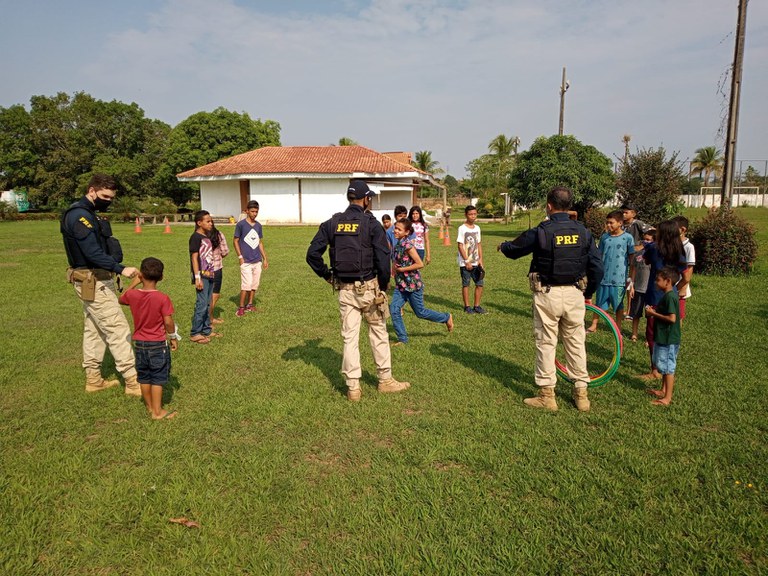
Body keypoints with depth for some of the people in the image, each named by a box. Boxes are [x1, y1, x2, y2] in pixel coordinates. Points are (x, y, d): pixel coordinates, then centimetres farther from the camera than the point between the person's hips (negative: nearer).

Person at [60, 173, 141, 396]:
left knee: (94, 329, 15)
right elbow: (93, 253, -26)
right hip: (93, 282, -11)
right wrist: (120, 269, -34)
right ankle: (133, 381, -6)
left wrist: (114, 270, 13)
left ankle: (93, 379, 24)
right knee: (118, 329, -9)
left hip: (93, 281, 11)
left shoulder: (88, 214, 14)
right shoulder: (80, 215, -17)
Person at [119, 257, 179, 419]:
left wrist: (133, 284, 19)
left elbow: (121, 300, 17)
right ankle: (157, 412, 10)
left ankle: (150, 407, 31)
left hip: (139, 343, 5)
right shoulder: (163, 298, -19)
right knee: (158, 378, 5)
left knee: (144, 377, 17)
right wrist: (173, 337, -1)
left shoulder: (132, 294, -7)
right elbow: (168, 322, -16)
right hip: (158, 344, -4)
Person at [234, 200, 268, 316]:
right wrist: (240, 257, -8)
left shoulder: (258, 225, 10)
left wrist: (265, 258, 15)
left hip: (257, 261, 5)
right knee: (246, 284, -9)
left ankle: (249, 305, 21)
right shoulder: (240, 224, -5)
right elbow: (236, 241, -1)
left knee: (255, 284, 8)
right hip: (246, 261, -5)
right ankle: (241, 307, 2)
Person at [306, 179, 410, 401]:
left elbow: (312, 254, -1)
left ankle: (353, 388, 12)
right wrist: (383, 286, -2)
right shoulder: (371, 223, -8)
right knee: (378, 333, 13)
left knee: (349, 337, 8)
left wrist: (326, 275, 10)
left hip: (345, 289, 3)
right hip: (369, 287, -3)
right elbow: (383, 258, -14)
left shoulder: (332, 223, 3)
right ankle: (385, 380, 23)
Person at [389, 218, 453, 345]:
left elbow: (420, 264, -23)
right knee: (394, 309, -3)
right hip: (400, 285, 8)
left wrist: (401, 269, -19)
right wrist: (395, 269, 6)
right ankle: (402, 339, 8)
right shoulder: (398, 245, 6)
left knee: (420, 312, 6)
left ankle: (446, 318, 28)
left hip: (413, 284, -7)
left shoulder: (407, 245, -19)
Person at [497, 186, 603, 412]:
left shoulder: (540, 232, -12)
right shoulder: (583, 231, 1)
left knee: (546, 343, 7)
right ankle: (581, 394, 23)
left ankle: (547, 395, 15)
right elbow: (597, 266, 3)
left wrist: (502, 245, 26)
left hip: (547, 294, -4)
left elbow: (514, 250, 3)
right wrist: (589, 292, 17)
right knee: (576, 343, 14)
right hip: (575, 294, 4)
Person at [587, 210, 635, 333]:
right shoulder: (604, 237, 5)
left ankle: (618, 330, 24)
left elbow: (632, 262, -4)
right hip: (604, 278, 3)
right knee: (599, 304, 11)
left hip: (619, 280, -3)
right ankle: (593, 325, 26)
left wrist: (631, 282, -6)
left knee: (619, 306, 11)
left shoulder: (627, 238, -5)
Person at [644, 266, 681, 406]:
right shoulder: (668, 295, 10)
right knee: (663, 366, 21)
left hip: (668, 340, -10)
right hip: (663, 337, 10)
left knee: (668, 368, -2)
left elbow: (672, 318, -27)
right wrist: (655, 310, 6)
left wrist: (654, 313, -19)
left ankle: (667, 398, 5)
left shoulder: (670, 296, -21)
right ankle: (663, 390, 34)